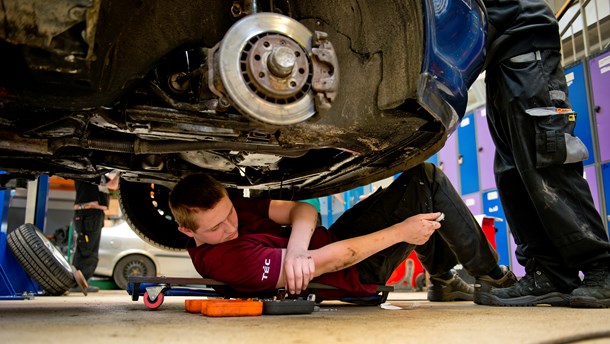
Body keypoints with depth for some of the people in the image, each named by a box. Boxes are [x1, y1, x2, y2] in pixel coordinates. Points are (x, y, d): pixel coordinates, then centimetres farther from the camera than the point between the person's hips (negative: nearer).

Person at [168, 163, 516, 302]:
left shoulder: (225, 205, -5)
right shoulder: (225, 260, -30)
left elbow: (302, 210, -10)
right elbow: (321, 262, -30)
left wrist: (296, 248, -33)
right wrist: (400, 231, -25)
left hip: (330, 238, 9)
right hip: (355, 273, -9)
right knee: (427, 179, -12)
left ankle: (444, 279, 24)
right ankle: (494, 276, 6)